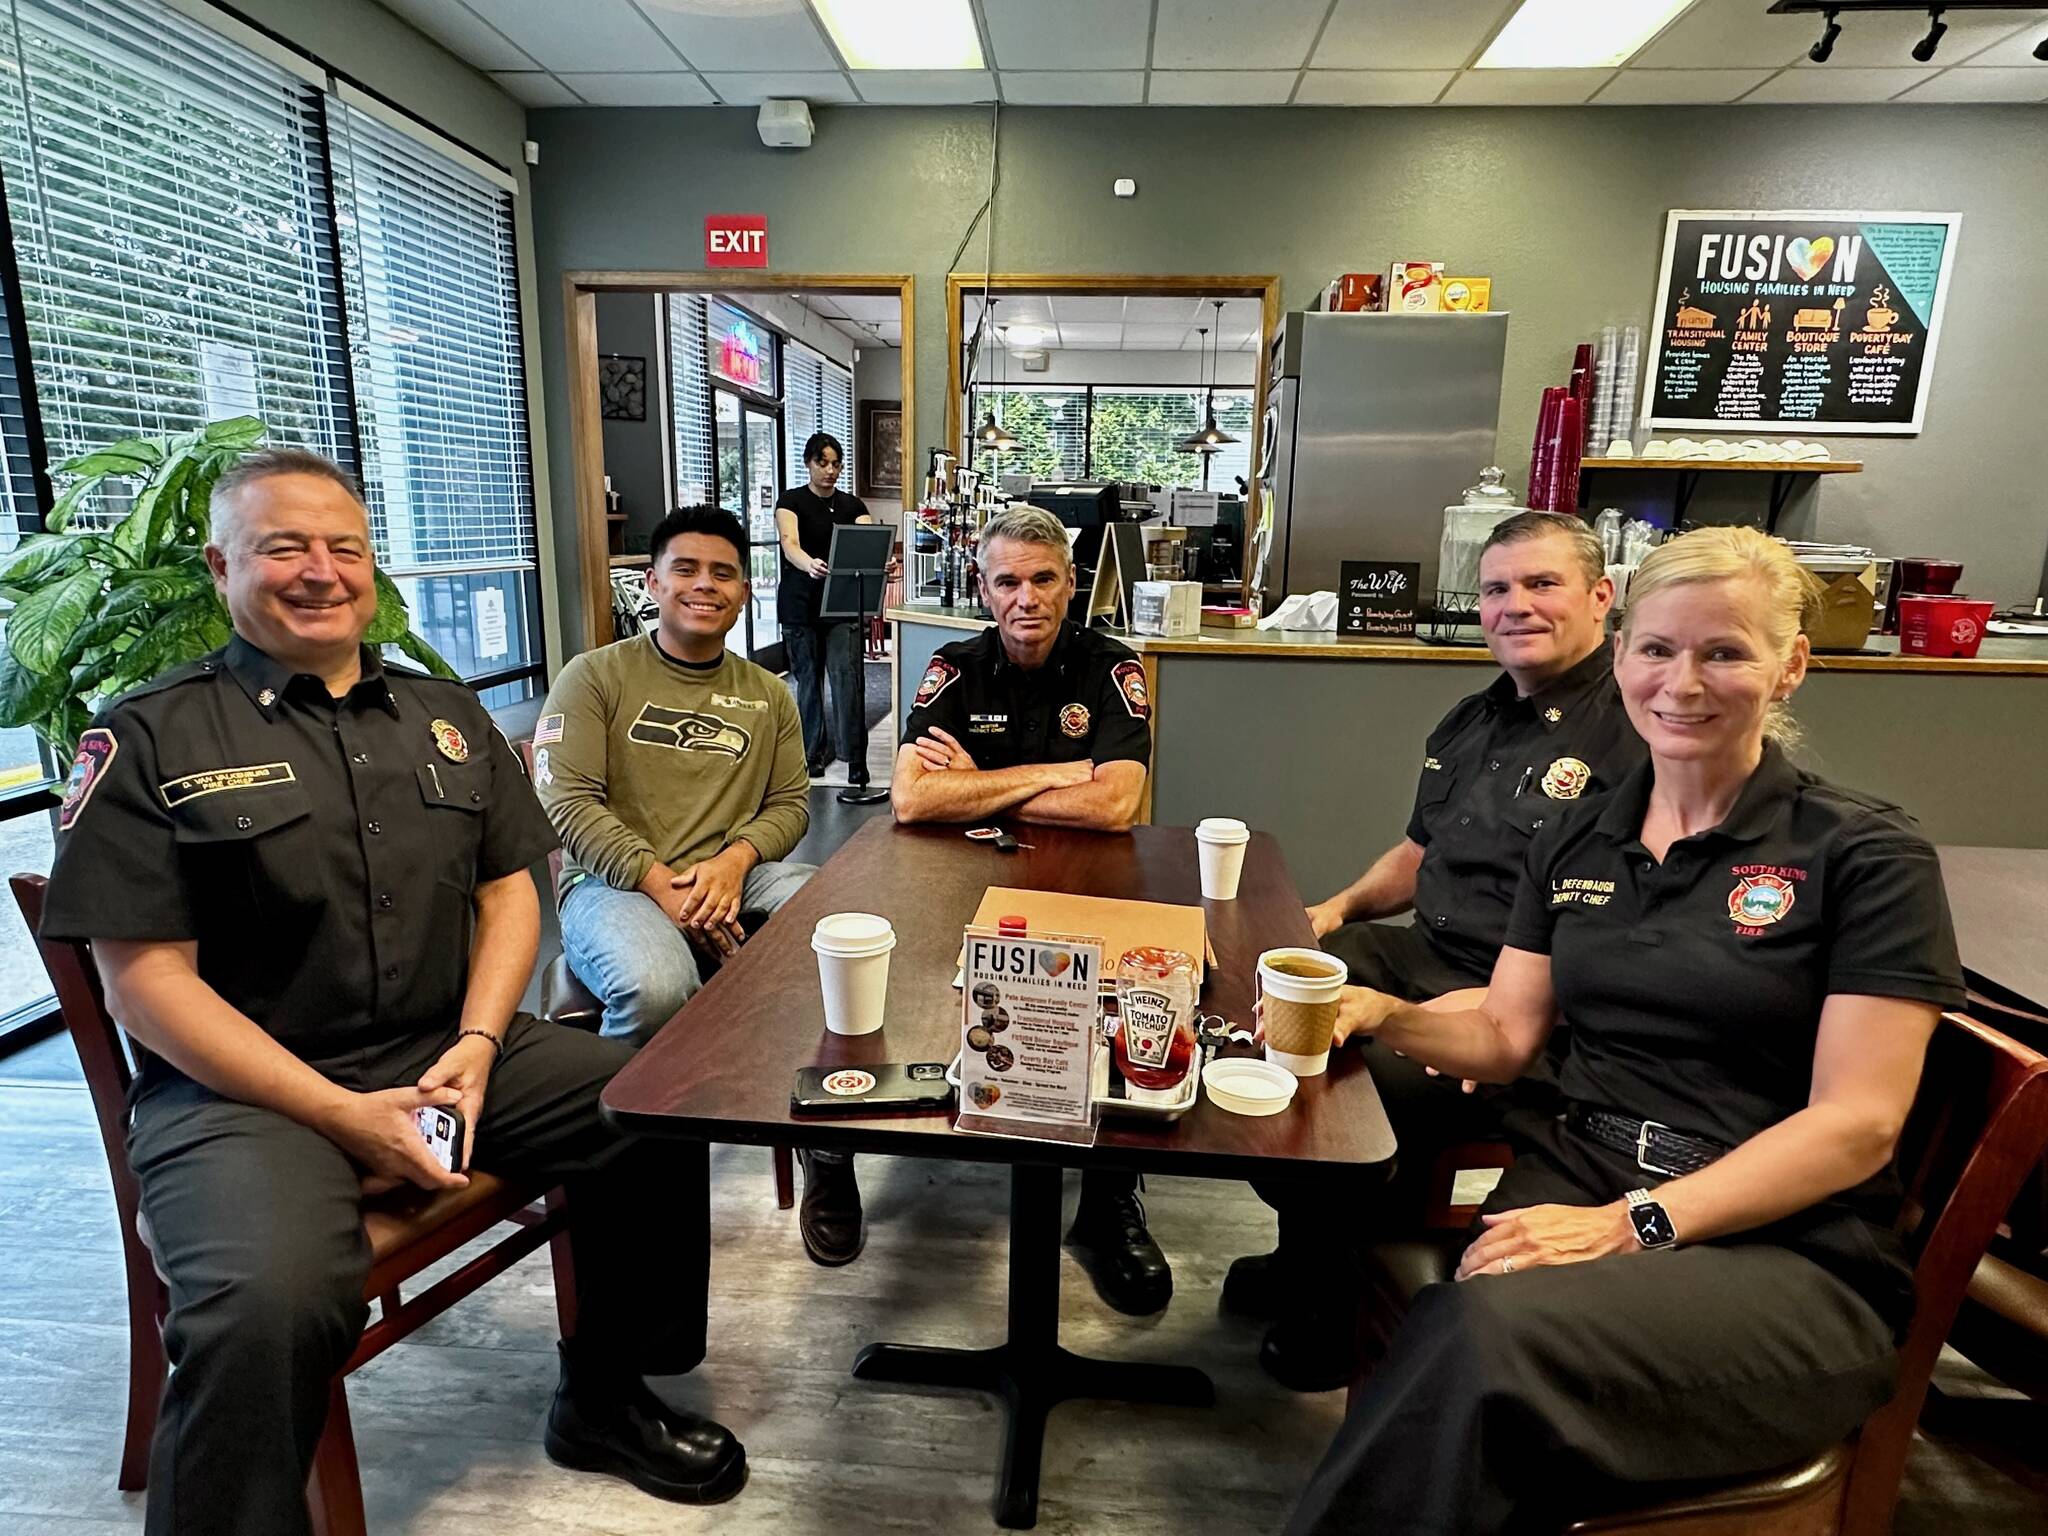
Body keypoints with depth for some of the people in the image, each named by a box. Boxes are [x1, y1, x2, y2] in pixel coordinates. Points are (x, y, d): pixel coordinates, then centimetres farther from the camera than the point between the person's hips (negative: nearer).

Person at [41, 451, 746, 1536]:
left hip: (450, 1050, 5)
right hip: (242, 1086, -4)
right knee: (271, 1305, -33)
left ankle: (604, 1401, 15)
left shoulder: (446, 716, 11)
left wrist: (477, 1047, -7)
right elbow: (145, 979, -8)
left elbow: (508, 892, 10)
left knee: (663, 1107, -8)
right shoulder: (148, 740, -2)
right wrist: (347, 1115, -17)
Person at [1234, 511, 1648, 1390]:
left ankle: (1352, 1295, 5)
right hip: (1422, 958, 9)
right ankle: (1312, 1250, 14)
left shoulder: (1637, 734, -11)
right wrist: (1343, 905, 8)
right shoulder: (1472, 723, 17)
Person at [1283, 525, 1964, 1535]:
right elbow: (1504, 1035, 12)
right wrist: (1381, 1014, -8)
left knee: (1497, 1330, -33)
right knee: (1464, 1326, -32)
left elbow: (1857, 1124, -8)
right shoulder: (1576, 842, 11)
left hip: (1793, 1252, -3)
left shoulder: (1864, 855, -2)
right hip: (1580, 1181, 4)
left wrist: (1635, 1221, -19)